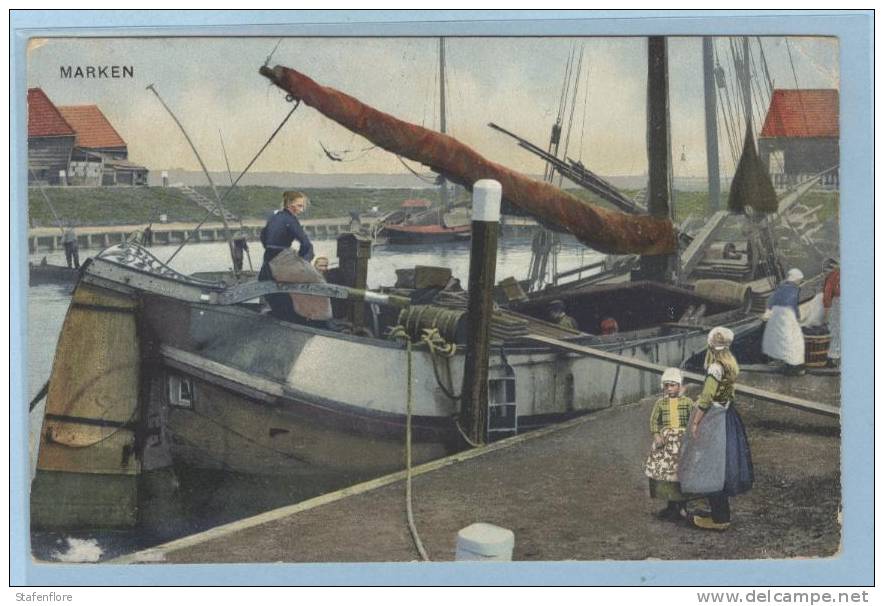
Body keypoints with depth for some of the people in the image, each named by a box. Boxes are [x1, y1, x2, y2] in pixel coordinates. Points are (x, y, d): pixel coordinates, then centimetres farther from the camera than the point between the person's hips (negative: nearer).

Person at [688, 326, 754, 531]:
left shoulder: (716, 368, -22)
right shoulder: (729, 363, 4)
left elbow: (706, 399, -24)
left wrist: (695, 423, -20)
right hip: (726, 415, 9)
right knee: (722, 464, 17)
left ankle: (719, 518, 8)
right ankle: (721, 513, 28)